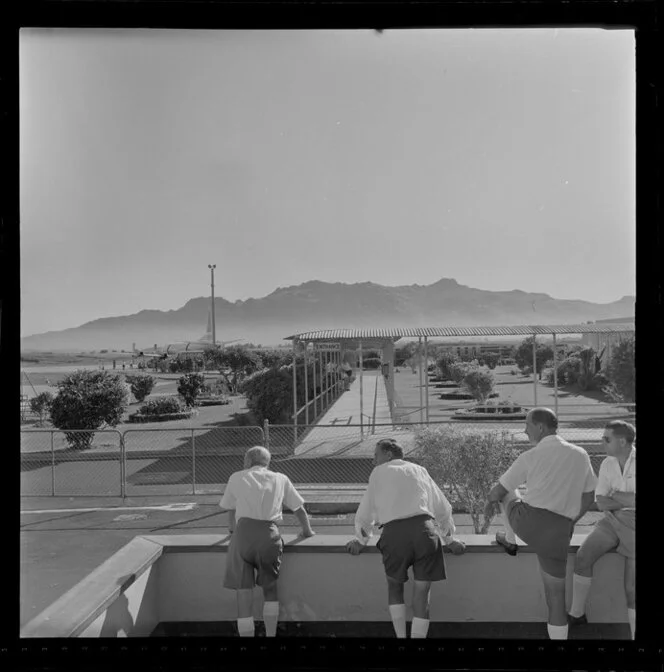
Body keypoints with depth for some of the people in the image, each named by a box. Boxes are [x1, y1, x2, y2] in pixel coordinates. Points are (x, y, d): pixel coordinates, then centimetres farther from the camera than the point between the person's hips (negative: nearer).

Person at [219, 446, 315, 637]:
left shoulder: (236, 478, 18)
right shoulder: (280, 479, 20)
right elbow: (299, 508, 27)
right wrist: (307, 530, 44)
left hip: (244, 533, -1)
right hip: (269, 535, 2)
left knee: (244, 592, 5)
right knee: (270, 587, 22)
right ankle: (271, 634, 20)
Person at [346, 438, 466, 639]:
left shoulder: (379, 473, 19)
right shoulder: (420, 470, 25)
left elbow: (366, 511, 23)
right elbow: (442, 508, 26)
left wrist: (360, 539, 36)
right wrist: (449, 538, 35)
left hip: (394, 532, -1)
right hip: (423, 528, 1)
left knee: (395, 585, 20)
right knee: (422, 591, 8)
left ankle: (401, 636, 13)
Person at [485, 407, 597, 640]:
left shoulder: (531, 457, -1)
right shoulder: (581, 455, 9)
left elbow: (497, 491, 8)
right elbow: (588, 496, 21)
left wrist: (490, 503, 31)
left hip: (527, 521, -2)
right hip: (558, 533, 2)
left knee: (506, 491, 29)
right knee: (556, 594, 16)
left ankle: (510, 540, 45)